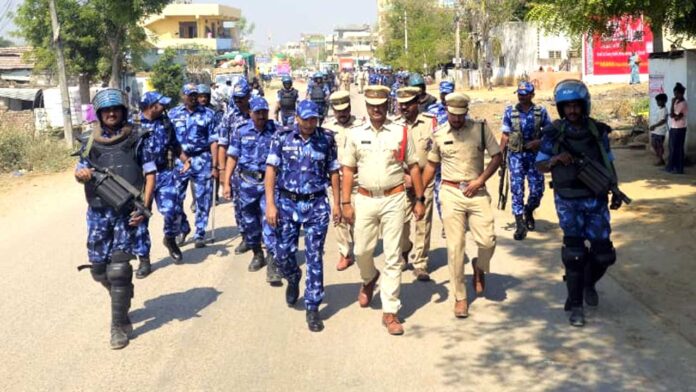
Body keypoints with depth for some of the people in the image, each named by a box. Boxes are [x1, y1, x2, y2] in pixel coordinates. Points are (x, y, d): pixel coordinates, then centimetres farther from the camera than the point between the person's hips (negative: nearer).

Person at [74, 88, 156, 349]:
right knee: (99, 269, 8)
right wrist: (81, 174, -12)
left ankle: (120, 325, 1)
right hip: (98, 212, 4)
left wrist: (145, 206, -11)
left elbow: (149, 173, 1)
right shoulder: (90, 142, 9)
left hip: (126, 211, -3)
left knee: (118, 269, -11)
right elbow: (80, 172, 14)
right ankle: (123, 296, 39)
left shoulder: (136, 138, 2)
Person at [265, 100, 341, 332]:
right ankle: (293, 279, 40)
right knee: (284, 252, 4)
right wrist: (270, 204, -11)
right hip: (287, 203, 0)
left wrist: (336, 203, 3)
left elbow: (333, 171, 5)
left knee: (314, 257, 0)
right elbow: (271, 169, -4)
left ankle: (313, 307, 10)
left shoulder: (326, 139, 0)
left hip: (316, 204, 0)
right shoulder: (282, 138, -3)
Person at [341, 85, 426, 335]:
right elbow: (348, 170, 6)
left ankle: (390, 311, 8)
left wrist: (420, 200, 3)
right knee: (362, 250, 8)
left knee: (393, 257, 1)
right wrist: (346, 203, 0)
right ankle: (369, 279, 44)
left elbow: (413, 166, 5)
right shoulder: (356, 134, 4)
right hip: (365, 200, 2)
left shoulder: (401, 133, 1)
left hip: (393, 199, -1)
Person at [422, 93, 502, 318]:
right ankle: (460, 297, 11)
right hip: (451, 193, 1)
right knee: (455, 247, -1)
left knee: (487, 240, -11)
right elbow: (431, 165, 15)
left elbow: (497, 156, 2)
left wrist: (480, 180, -9)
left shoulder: (480, 128, 0)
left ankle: (479, 267, 25)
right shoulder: (439, 135, 5)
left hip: (477, 192, 0)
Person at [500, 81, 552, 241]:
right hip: (516, 155, -1)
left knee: (537, 190, 4)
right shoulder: (510, 112, 0)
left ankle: (529, 212, 34)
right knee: (517, 190, -5)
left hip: (534, 155, 1)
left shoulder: (541, 112, 0)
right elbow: (505, 135, 3)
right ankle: (520, 224, -1)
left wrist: (540, 141, -14)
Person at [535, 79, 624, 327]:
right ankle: (575, 305, 8)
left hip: (596, 200, 2)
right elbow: (540, 165, 2)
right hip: (568, 201, -2)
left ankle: (589, 283, 35)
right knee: (574, 253, -5)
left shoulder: (598, 131, 0)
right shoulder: (553, 133, -5)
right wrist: (556, 159, -19)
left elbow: (609, 163, 10)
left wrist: (616, 193, 3)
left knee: (603, 252, 3)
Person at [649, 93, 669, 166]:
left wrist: (654, 126, -21)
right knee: (653, 144, 14)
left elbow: (663, 121, -22)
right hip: (655, 131, 10)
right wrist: (653, 127, 12)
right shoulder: (659, 109, 14)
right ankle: (659, 158, 23)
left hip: (660, 131, -10)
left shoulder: (664, 110, -16)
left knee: (659, 146, -2)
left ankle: (661, 160, 7)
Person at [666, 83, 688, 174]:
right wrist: (675, 116, -10)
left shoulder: (682, 103, -17)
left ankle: (679, 169, 4)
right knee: (672, 148, 13)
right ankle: (671, 167, 20)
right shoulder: (677, 101, 12)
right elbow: (672, 115, 11)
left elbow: (672, 115, -19)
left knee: (677, 149, -3)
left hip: (679, 129, -9)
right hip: (674, 128, 9)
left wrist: (672, 103, -15)